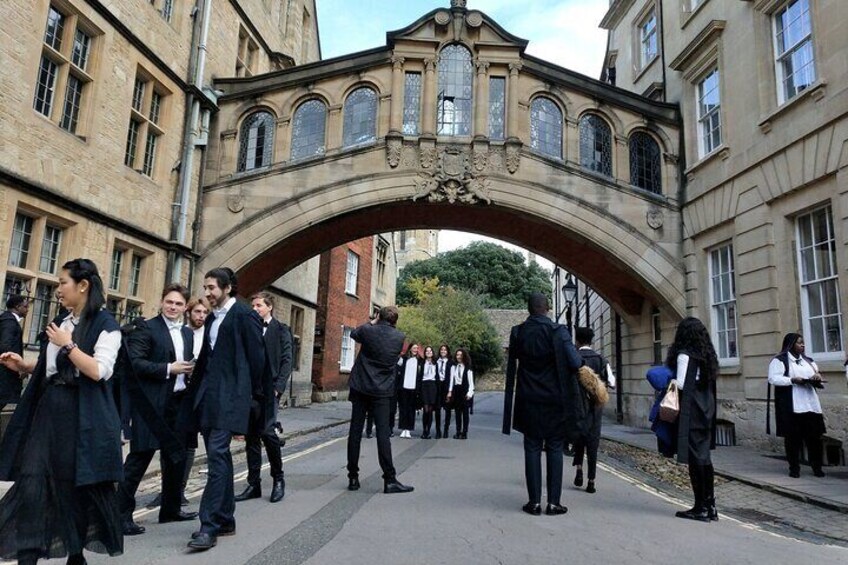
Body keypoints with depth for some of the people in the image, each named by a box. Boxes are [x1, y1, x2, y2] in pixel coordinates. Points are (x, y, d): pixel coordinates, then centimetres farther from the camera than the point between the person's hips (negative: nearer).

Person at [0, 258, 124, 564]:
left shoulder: (105, 325, -9)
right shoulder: (60, 320, 12)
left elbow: (98, 371, -20)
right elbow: (52, 367, 21)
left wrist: (68, 344, -16)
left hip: (81, 414, -6)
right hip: (48, 407, 6)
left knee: (78, 485, 5)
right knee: (32, 480, 0)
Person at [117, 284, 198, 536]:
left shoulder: (188, 334, 14)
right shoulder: (147, 328, -7)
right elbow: (135, 362, -16)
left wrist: (191, 371, 0)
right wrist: (168, 369, -20)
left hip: (178, 403, 7)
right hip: (151, 404, -7)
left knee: (176, 458, 15)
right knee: (140, 457, -3)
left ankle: (170, 508, 30)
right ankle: (122, 513, 9)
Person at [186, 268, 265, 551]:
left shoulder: (245, 315, -7)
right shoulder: (212, 318, 16)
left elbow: (256, 357, -7)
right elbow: (206, 357, 19)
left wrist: (255, 395, -3)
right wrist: (197, 391, 13)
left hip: (229, 397, -8)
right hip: (208, 397, 8)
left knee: (217, 456, -12)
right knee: (219, 457, 12)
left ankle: (209, 525, -6)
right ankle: (225, 519, 22)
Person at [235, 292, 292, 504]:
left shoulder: (281, 330, 4)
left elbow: (286, 361, -2)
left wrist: (278, 387, -12)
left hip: (269, 389, -4)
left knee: (266, 431, -12)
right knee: (251, 436, 7)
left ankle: (278, 478, 8)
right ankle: (254, 484, 16)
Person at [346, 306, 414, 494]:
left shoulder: (367, 330, -6)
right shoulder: (399, 337, -4)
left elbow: (354, 334, 16)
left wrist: (372, 323, 26)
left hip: (360, 387, 1)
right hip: (382, 391, -1)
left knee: (355, 431, 6)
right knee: (383, 433, -1)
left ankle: (353, 477, 12)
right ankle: (390, 479, -3)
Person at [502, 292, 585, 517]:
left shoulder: (517, 332, -3)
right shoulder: (557, 331, -12)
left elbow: (511, 367, 5)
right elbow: (574, 363, -18)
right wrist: (581, 363, 1)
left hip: (528, 400, 2)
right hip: (554, 400, -2)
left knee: (532, 448, 8)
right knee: (554, 449, 8)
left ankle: (534, 501, 9)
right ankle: (553, 502, 9)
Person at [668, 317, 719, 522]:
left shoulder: (684, 355, -12)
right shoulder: (707, 355, 12)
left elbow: (680, 384, -15)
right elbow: (710, 384, 13)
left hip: (690, 410, -8)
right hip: (706, 409, 8)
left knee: (695, 457, -3)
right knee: (703, 455, 12)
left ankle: (701, 507, 2)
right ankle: (709, 505, 18)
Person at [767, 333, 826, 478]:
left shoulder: (808, 360, 19)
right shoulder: (779, 360, -3)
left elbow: (817, 375, 22)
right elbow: (773, 379, -11)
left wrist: (818, 376, -1)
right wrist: (792, 380, -22)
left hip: (811, 405, 6)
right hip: (791, 406, -6)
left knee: (814, 436, 4)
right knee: (793, 437, -1)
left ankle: (817, 466, 16)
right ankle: (794, 468, 8)